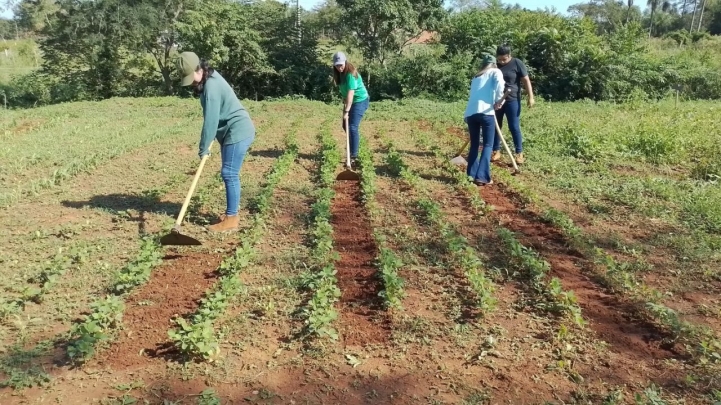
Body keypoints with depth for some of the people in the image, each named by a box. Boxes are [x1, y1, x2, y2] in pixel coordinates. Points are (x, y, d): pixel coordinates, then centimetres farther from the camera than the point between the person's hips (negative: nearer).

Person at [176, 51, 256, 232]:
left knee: (229, 174, -9)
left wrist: (203, 148, -14)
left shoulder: (211, 86, -21)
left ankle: (231, 219, -4)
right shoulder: (209, 79, 11)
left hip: (238, 132, -10)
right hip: (232, 132, 10)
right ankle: (230, 214, 22)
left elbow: (211, 121, -22)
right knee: (229, 174, 14)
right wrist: (206, 145, 11)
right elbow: (212, 119, 17)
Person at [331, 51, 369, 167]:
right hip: (350, 101, 9)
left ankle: (354, 156, -12)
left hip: (360, 101, -9)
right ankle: (352, 150, 33)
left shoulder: (350, 74, -25)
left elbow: (350, 93, -32)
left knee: (353, 127, -15)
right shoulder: (340, 73, 1)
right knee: (345, 125, 16)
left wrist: (346, 111, -35)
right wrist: (344, 104, 2)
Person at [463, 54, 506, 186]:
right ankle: (482, 177, -6)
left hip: (470, 113, 5)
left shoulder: (476, 77, 30)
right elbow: (500, 83, -9)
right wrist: (498, 100, -3)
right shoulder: (495, 72, 14)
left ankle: (471, 174, 15)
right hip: (485, 112, -5)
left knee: (474, 144, 17)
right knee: (488, 145, 2)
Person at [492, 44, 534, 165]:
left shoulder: (517, 63, -7)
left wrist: (530, 97, -11)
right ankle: (496, 151, 18)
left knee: (514, 127, -2)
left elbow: (526, 80, -5)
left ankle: (519, 153, 7)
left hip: (512, 100, -4)